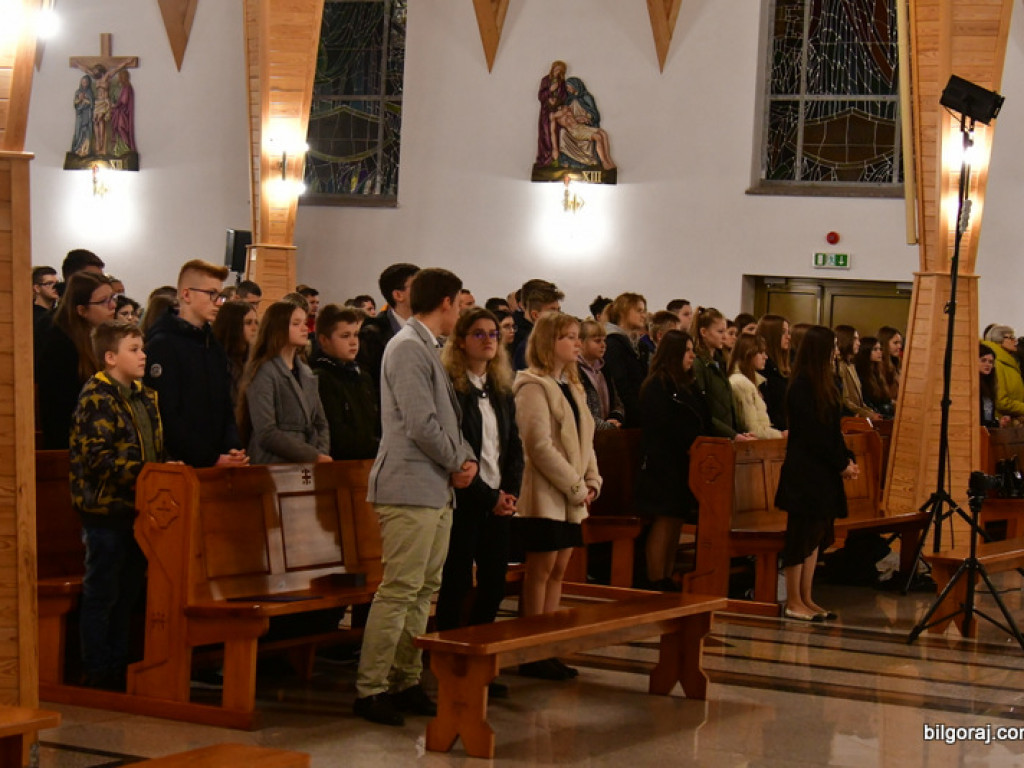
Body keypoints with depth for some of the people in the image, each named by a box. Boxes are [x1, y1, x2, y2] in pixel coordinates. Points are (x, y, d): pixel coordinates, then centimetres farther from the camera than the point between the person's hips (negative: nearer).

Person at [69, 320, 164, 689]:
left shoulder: (146, 397, 14)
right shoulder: (96, 398, -13)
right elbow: (97, 458, -20)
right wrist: (145, 475, -24)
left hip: (136, 508, 8)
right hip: (106, 509, -8)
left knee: (128, 592, 13)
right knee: (101, 594, 0)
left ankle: (118, 665, 22)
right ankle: (96, 671, 7)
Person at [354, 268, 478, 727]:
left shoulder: (427, 349, 19)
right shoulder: (408, 348, -13)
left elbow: (447, 419, 21)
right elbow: (421, 425, -20)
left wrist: (466, 458, 3)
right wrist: (459, 462, -6)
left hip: (436, 490, 10)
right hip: (411, 488, -10)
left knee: (425, 589, 12)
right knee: (400, 589, -10)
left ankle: (407, 682, 18)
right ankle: (370, 689, -6)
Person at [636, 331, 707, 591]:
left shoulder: (683, 385, 19)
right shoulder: (657, 387, -10)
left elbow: (697, 421, 21)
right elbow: (666, 426, -17)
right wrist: (688, 447, -19)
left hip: (682, 467, 9)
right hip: (663, 465, -9)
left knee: (677, 521, 9)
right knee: (664, 521, -7)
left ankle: (667, 579, 14)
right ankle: (656, 582, -4)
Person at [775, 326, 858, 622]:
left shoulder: (824, 385, 13)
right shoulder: (802, 387, -14)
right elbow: (812, 434, -17)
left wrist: (848, 459, 2)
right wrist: (841, 464, -13)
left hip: (824, 473, 9)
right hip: (804, 472, -9)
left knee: (816, 536, 11)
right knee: (801, 535, -4)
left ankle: (806, 598, 17)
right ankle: (793, 602, 2)